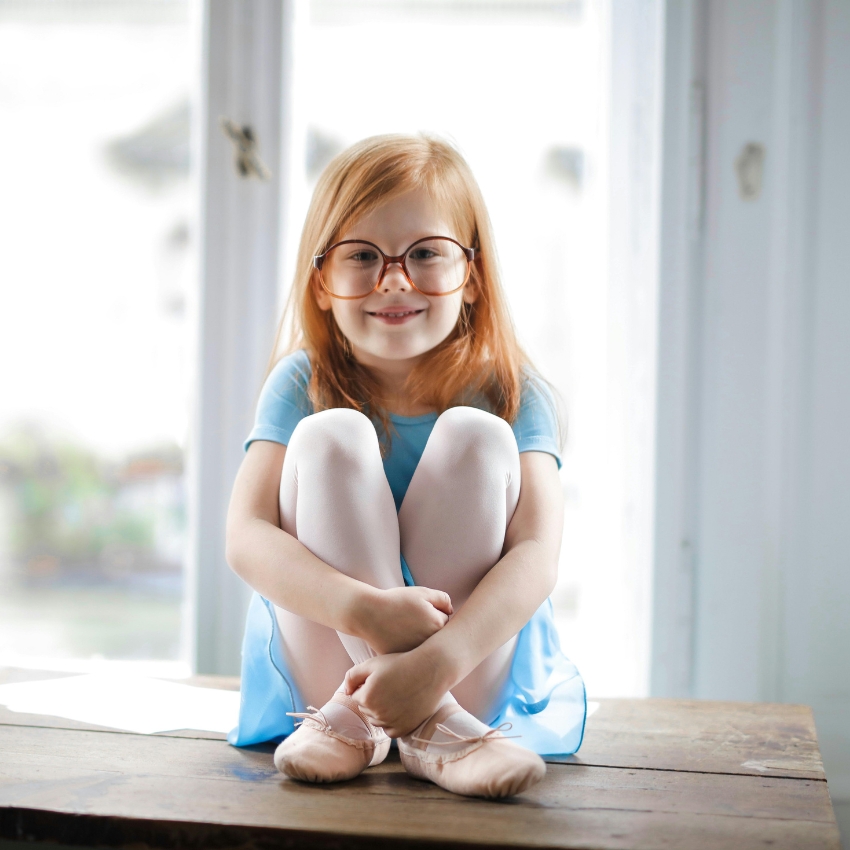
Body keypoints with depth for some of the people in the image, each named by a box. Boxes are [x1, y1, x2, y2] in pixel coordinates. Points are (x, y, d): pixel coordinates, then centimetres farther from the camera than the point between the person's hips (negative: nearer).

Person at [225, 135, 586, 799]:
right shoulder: (302, 386, -3)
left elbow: (536, 555, -20)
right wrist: (366, 609, -35)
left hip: (476, 664, 0)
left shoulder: (511, 395, -5)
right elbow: (246, 538, -17)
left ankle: (355, 715, -25)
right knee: (332, 434, -21)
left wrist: (437, 661, -37)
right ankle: (399, 716, -28)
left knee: (475, 435, -21)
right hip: (322, 659, 0)